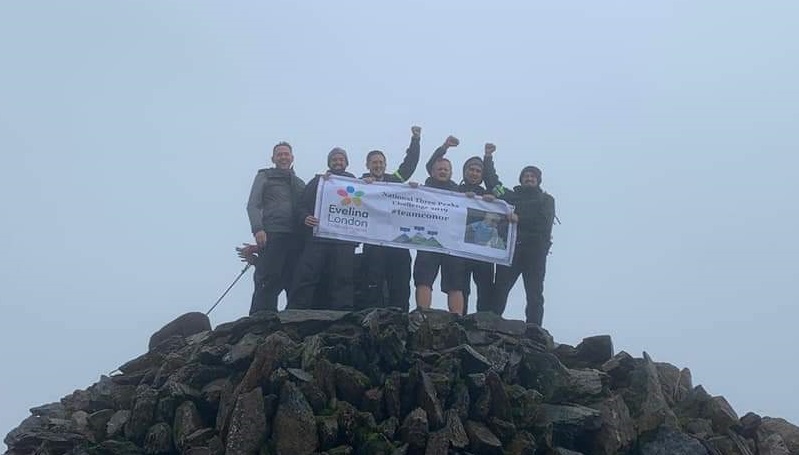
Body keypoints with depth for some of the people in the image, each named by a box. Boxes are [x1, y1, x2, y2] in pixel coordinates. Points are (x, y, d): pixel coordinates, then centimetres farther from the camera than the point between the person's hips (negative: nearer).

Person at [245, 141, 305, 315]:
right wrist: (258, 229, -12)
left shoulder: (299, 183, 25)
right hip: (271, 235, -4)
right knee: (267, 283, -9)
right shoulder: (264, 176, 13)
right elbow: (253, 205, 3)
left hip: (295, 238, 4)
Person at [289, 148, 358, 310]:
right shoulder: (317, 181, 19)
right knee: (306, 277, -9)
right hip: (317, 238, -1)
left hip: (344, 240, 1)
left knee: (342, 280, -4)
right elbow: (303, 205, 10)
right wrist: (305, 217, -11)